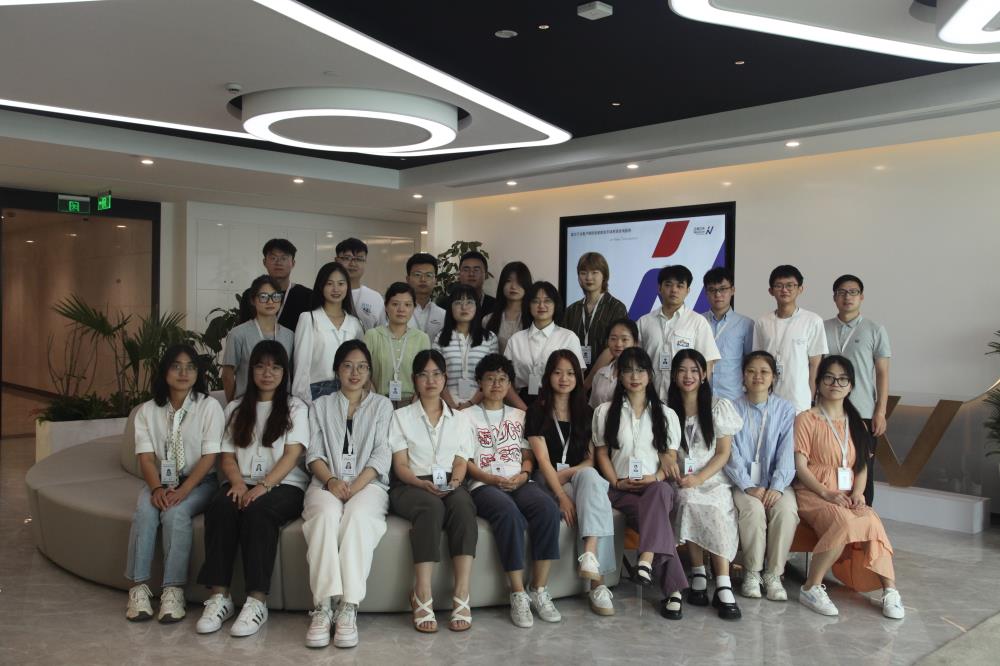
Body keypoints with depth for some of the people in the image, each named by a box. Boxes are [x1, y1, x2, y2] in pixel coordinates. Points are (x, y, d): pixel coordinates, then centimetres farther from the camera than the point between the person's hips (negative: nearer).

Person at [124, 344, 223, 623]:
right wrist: (157, 488, -20)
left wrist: (183, 490, -20)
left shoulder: (209, 406, -3)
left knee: (175, 513, -31)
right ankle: (139, 587, -23)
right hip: (161, 481, 3)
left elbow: (209, 457, -8)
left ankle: (173, 590, -29)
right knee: (144, 511, -28)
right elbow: (146, 457, -1)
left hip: (199, 481, -3)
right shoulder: (147, 410, 7)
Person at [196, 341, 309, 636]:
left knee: (257, 511, -35)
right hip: (242, 483, 3)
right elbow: (227, 456, 11)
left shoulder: (296, 408, 10)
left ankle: (257, 601, -34)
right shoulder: (236, 409, 21)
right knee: (220, 508, -31)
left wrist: (264, 486, -19)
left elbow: (292, 456, -3)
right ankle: (219, 597, -29)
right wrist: (238, 483, -11)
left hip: (284, 485, -3)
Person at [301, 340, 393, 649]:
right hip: (327, 483, 1)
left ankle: (348, 609, -37)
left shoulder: (382, 405, 16)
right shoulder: (321, 406, 21)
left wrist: (355, 486, -13)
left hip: (369, 483, -1)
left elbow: (382, 455, 4)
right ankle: (323, 607, -36)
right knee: (326, 514, -34)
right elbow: (314, 454, 9)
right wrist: (332, 481, -12)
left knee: (357, 515, -36)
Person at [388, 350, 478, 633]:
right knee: (432, 507, -38)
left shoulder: (460, 419, 20)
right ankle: (422, 596, -39)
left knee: (462, 504, -35)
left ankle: (461, 596, -41)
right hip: (411, 487, -2)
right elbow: (400, 465, 2)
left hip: (450, 486, 2)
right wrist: (424, 483, -17)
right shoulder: (401, 416, 12)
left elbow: (461, 463, 11)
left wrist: (454, 481, -12)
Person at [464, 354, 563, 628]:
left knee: (548, 509, -30)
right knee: (509, 514, -37)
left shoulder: (519, 416, 25)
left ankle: (539, 590, -22)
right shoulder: (467, 415, 13)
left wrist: (523, 475, -3)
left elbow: (528, 456, 19)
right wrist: (491, 479, -11)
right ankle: (518, 595, -30)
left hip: (519, 482, 3)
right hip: (484, 485, -3)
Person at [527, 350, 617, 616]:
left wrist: (568, 473, -12)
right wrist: (562, 496, -23)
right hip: (548, 484, -3)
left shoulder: (586, 413, 15)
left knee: (590, 476, -36)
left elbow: (591, 459, 10)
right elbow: (543, 460, -10)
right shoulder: (538, 413, 2)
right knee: (597, 500, -33)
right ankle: (598, 583, -38)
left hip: (581, 477, 3)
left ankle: (590, 555, -51)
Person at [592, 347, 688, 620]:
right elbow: (602, 454, 9)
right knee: (656, 513, -33)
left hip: (656, 486, 1)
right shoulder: (605, 412, 13)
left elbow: (670, 458, 10)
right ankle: (674, 589, -39)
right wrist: (616, 482, -7)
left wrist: (655, 477, -11)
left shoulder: (666, 414, 15)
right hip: (622, 489, -1)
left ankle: (647, 558, -53)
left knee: (658, 493, -39)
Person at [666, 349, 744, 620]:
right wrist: (675, 474, -11)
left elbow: (723, 453, 2)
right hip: (679, 481, 1)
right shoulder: (666, 409, 13)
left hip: (712, 479, 0)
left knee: (713, 507, -34)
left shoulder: (719, 407, 8)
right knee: (690, 501, -33)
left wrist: (698, 478, -13)